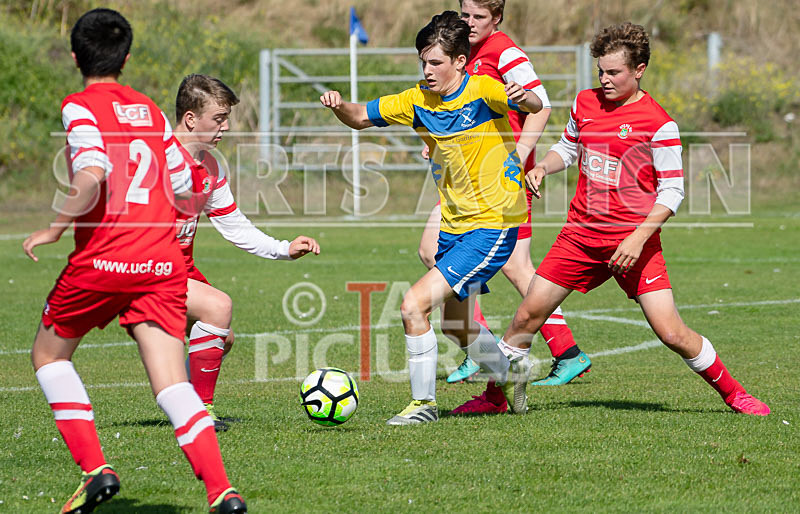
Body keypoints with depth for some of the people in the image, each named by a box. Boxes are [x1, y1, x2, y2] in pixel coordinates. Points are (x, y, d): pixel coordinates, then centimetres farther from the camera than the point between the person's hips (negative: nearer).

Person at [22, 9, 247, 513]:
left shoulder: (81, 107, -3)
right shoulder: (150, 111, 15)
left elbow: (93, 173, -20)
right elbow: (184, 183, 17)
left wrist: (55, 228, -11)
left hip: (104, 258, -4)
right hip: (163, 262, 4)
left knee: (48, 354, 18)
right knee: (172, 386, -1)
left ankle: (95, 468, 6)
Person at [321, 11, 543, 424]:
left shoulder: (483, 91, -15)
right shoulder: (418, 100, 3)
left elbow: (534, 106, -28)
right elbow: (360, 118, 9)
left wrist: (523, 97, -51)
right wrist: (339, 106, -13)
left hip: (493, 224, -8)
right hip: (454, 226, 8)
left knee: (414, 305, -17)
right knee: (457, 327, 21)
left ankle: (424, 403, -3)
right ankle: (510, 381, 46)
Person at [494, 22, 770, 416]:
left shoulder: (658, 124, -11)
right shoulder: (585, 103, 6)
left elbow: (672, 191, -9)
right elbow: (568, 148, 24)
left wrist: (638, 239, -18)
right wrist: (543, 167, 2)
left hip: (634, 242, -5)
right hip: (580, 236, 5)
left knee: (671, 332, -10)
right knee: (527, 316, 0)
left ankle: (733, 394, 7)